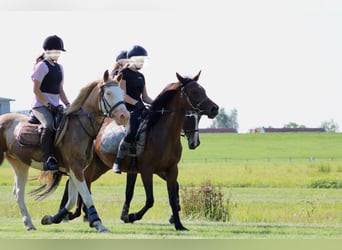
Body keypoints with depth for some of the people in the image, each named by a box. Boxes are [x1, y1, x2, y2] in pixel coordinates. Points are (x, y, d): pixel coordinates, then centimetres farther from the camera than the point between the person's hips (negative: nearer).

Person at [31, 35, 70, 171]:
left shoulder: (59, 68, 19)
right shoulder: (42, 66, -6)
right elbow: (36, 90, -11)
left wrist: (67, 104, 6)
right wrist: (48, 105, -16)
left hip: (54, 106, 9)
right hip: (40, 105, -9)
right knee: (49, 125, -33)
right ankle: (47, 160, -36)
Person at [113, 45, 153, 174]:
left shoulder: (141, 76, 21)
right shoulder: (124, 73, -2)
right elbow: (123, 95, -10)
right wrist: (136, 103, -21)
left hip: (140, 109, 8)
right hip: (128, 109, -8)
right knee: (132, 132, -32)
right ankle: (118, 161, -19)